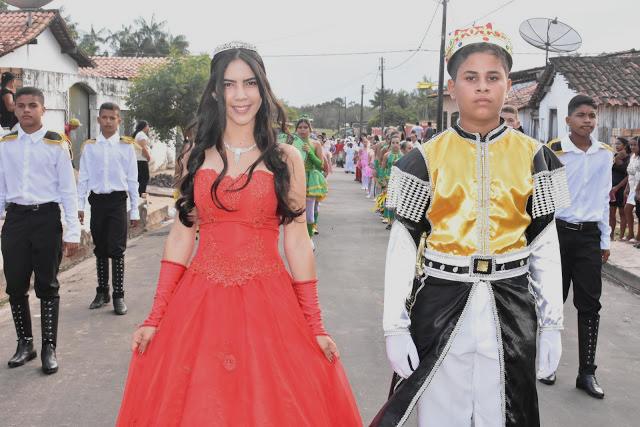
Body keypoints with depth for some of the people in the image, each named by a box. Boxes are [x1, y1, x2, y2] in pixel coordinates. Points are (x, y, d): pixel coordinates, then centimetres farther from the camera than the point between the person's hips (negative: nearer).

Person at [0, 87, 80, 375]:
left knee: (47, 286, 5)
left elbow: (68, 190, -3)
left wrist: (72, 232, -6)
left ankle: (49, 348, 16)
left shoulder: (56, 144, -4)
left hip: (46, 217, -3)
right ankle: (25, 343, 26)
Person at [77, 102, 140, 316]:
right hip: (97, 200, 2)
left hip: (117, 200, -2)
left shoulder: (126, 146, 1)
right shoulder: (89, 147, 6)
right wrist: (80, 206, 1)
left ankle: (118, 296, 4)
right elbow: (83, 178, 7)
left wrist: (134, 210, 1)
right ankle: (102, 292, 23)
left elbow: (132, 180, 2)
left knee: (116, 250, -4)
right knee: (100, 250, 11)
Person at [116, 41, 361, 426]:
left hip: (267, 303, -1)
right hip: (200, 303, 2)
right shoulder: (196, 158, 7)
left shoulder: (286, 159, 1)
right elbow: (181, 235, 6)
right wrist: (155, 317, 1)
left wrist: (316, 327, -3)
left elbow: (297, 240, 0)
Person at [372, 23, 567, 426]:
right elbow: (403, 245, -2)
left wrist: (552, 323, 4)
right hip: (440, 305, -1)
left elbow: (545, 244, 5)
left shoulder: (533, 156, 2)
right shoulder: (426, 158, -3)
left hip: (511, 309, 1)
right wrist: (396, 326, -5)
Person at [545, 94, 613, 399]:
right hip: (558, 232, -3)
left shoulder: (605, 154, 6)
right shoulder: (552, 152, -8)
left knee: (589, 304, 4)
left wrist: (605, 240, 11)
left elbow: (603, 198, 12)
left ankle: (586, 372, 12)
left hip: (590, 236, 4)